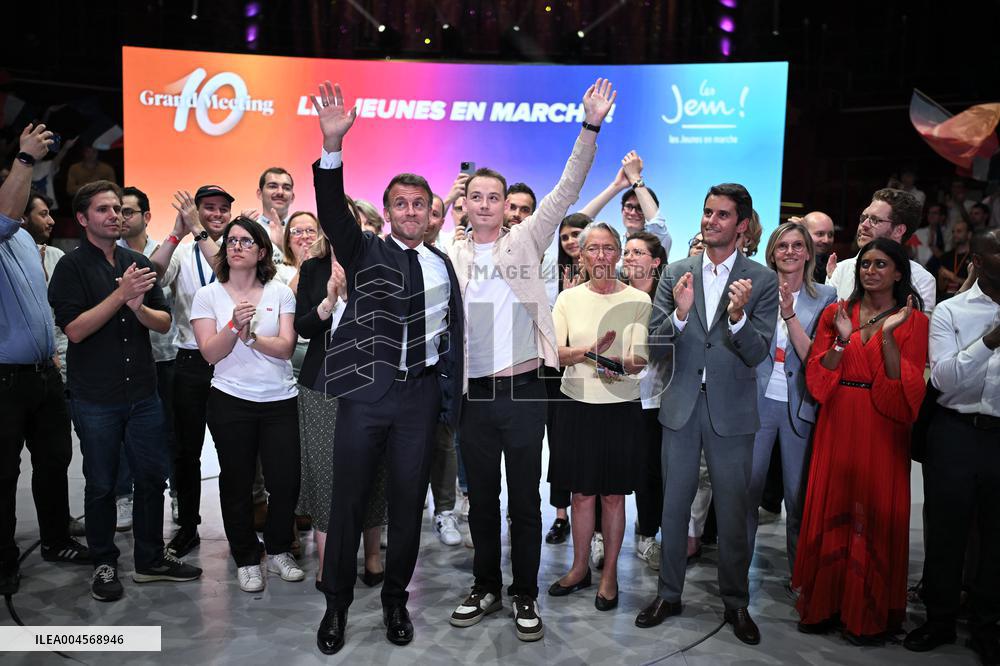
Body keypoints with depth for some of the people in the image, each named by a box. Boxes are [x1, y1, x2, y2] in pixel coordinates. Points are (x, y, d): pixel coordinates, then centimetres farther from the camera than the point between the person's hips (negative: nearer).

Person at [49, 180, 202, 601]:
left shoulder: (137, 263, 9)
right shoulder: (72, 267, -5)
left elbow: (164, 323, 6)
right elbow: (74, 329, -16)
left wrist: (139, 307, -15)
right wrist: (120, 294, -23)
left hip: (143, 391, 4)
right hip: (96, 398, -4)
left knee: (152, 477, 10)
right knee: (101, 484, 9)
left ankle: (151, 559, 25)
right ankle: (104, 563, 25)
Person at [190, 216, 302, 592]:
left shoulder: (280, 293, 4)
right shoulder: (208, 295, 3)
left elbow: (286, 348, -4)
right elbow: (210, 353, -5)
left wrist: (253, 337, -20)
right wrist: (234, 325, -21)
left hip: (280, 400, 1)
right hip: (231, 402, 0)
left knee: (286, 482, 0)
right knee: (237, 483, 8)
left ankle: (278, 551, 24)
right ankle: (247, 559, 26)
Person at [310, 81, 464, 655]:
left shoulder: (443, 265, 11)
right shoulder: (365, 253, 2)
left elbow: (453, 332, 14)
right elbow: (334, 213, -17)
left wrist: (451, 395, 10)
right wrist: (332, 145, -31)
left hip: (422, 393, 3)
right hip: (368, 390, -2)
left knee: (409, 504, 10)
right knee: (349, 502, 5)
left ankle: (396, 601, 28)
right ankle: (337, 604, 23)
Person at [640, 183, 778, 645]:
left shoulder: (763, 281, -4)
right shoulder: (677, 273, 1)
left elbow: (758, 353, -11)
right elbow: (655, 346, -4)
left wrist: (738, 316, -28)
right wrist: (680, 313, -22)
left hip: (731, 412, -2)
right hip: (681, 407, 2)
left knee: (732, 512, 10)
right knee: (673, 506, 13)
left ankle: (735, 602, 29)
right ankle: (669, 594, 30)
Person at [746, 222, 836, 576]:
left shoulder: (825, 296, 2)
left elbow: (814, 357, -8)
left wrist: (789, 314, -18)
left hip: (800, 405, 0)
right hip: (758, 401, 0)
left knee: (799, 494, 9)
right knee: (747, 490, 4)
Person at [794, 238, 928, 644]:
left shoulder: (913, 321, 0)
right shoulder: (836, 314, 7)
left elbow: (907, 392, -10)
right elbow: (817, 381, 0)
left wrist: (888, 335, -19)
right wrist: (842, 339, -14)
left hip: (882, 435, -2)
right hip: (837, 429, 2)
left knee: (875, 518, 3)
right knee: (830, 513, 7)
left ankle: (867, 615, 19)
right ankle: (822, 605, 22)